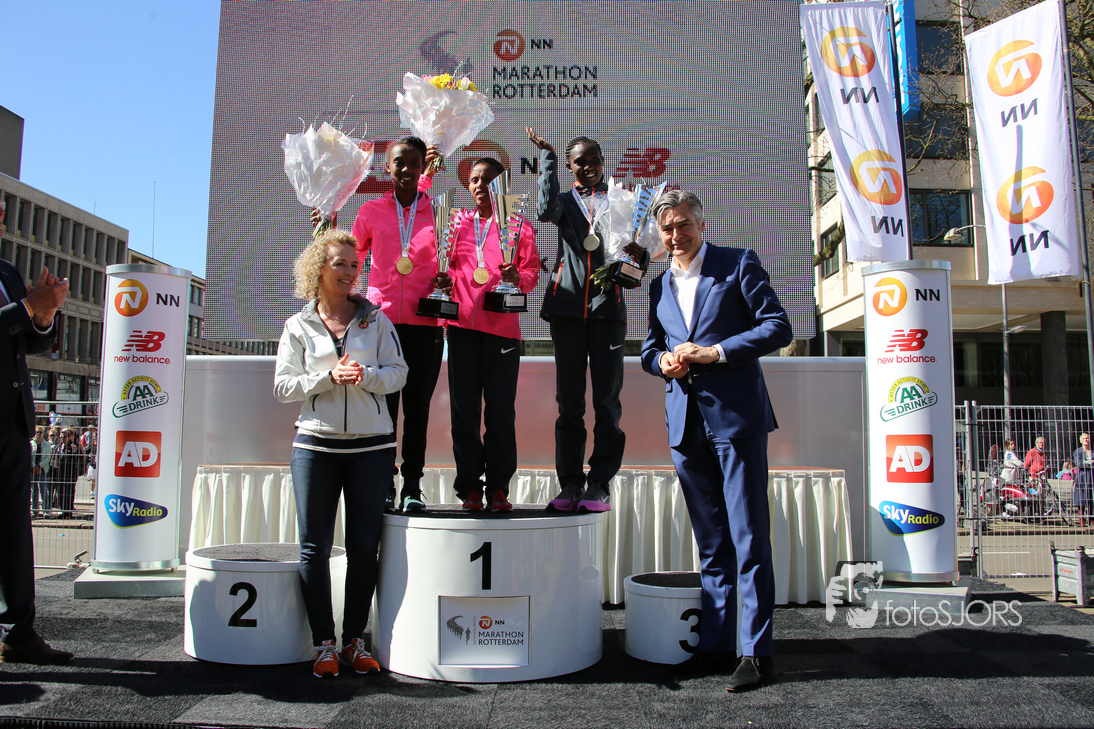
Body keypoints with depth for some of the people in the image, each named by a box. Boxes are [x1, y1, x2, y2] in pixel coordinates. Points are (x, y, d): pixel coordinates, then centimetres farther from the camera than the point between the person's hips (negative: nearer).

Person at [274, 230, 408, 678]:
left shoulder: (375, 319, 9)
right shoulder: (299, 326, 9)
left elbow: (398, 372, 3)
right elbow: (283, 386, 2)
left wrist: (365, 376, -16)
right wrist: (329, 377, -12)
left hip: (372, 446, 0)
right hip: (316, 444, 0)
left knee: (365, 548, 3)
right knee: (314, 547, 1)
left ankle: (354, 640, 16)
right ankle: (324, 644, 14)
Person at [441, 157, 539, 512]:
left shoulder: (519, 225, 11)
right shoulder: (458, 223, 17)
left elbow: (532, 272, 5)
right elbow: (446, 265, 20)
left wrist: (518, 277, -16)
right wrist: (444, 279, -1)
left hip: (503, 324, -2)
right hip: (463, 322, 2)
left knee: (501, 408, -3)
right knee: (464, 406, 0)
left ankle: (498, 487, 6)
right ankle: (469, 486, 8)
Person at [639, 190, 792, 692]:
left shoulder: (738, 264, 2)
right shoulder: (659, 285, 18)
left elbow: (778, 327, -5)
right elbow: (650, 348, 23)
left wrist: (715, 352, -15)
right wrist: (663, 360, -1)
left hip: (735, 415, -5)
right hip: (686, 421, 5)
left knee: (749, 538, -2)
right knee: (711, 542, 12)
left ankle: (755, 650, 7)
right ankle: (715, 644, 20)